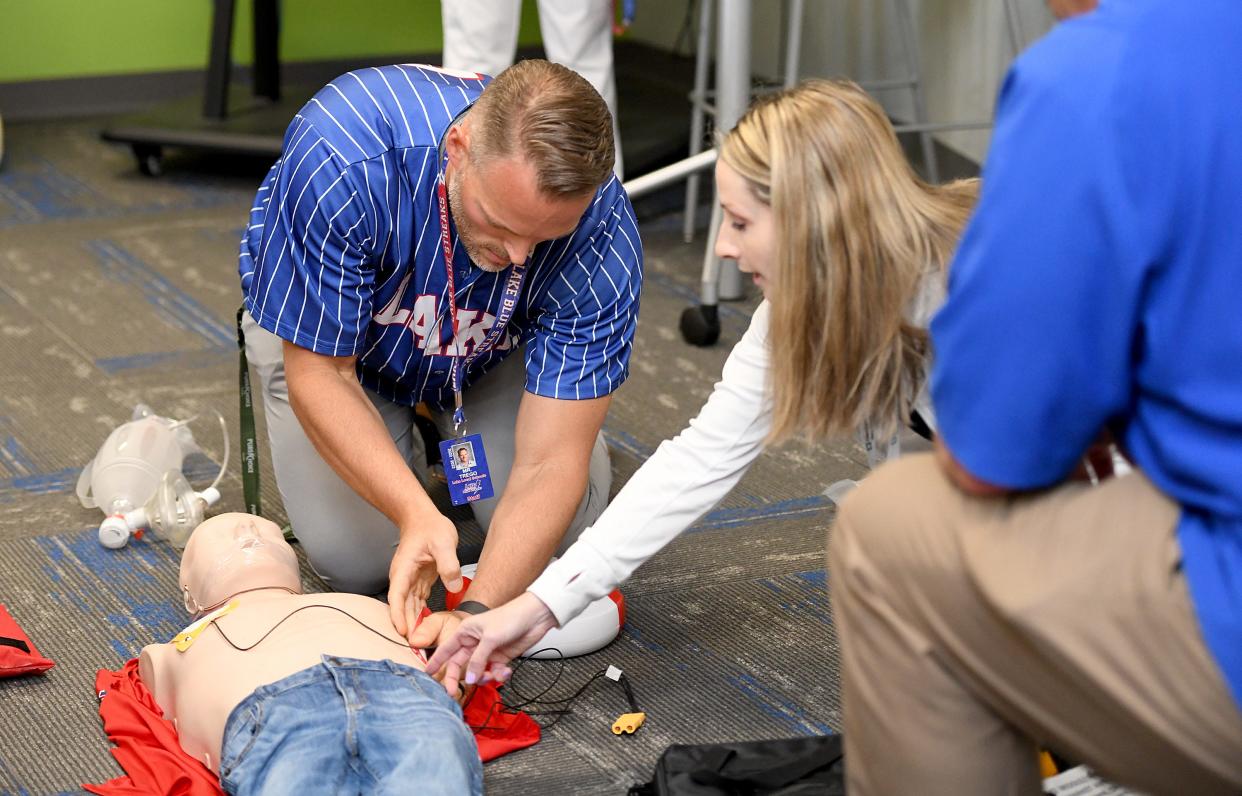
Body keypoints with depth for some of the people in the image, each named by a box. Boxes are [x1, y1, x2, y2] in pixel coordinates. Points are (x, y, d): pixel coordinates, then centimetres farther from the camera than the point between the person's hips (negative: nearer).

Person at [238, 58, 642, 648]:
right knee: (357, 560, -12)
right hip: (318, 317, -1)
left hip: (493, 348, 1)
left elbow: (552, 464, -34)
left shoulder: (603, 235, -37)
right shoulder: (340, 161, -43)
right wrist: (417, 515, -45)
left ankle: (447, 426, 17)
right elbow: (320, 374, -31)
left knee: (557, 533, -15)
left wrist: (480, 611, -47)